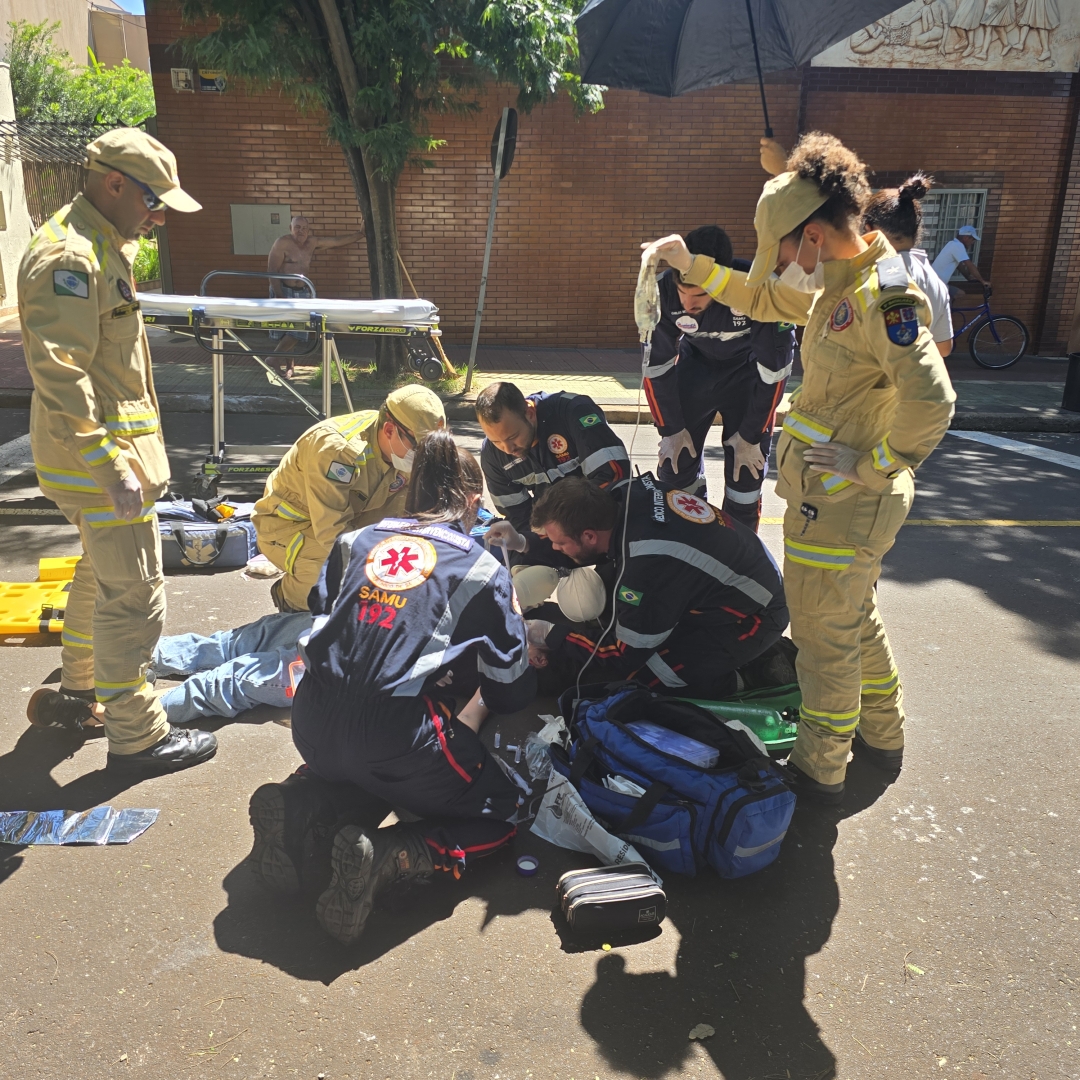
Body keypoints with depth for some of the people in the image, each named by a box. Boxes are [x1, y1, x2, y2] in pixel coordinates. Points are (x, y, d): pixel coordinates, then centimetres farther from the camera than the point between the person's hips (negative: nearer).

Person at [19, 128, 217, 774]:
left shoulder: (104, 246, 15)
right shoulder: (69, 257, -19)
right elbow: (59, 375, -25)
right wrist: (110, 466, -27)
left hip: (113, 443, 11)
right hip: (100, 453, -11)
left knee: (101, 572, 23)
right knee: (134, 596, -4)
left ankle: (79, 695, 41)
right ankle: (138, 737, 10)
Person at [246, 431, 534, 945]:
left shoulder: (355, 541, 14)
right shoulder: (483, 570, 3)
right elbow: (511, 692, 7)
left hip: (313, 727, 6)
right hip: (399, 737, -5)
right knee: (497, 813, 16)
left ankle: (303, 805, 7)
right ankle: (384, 859, -10)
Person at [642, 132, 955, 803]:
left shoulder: (883, 295, -22)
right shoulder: (840, 285, 8)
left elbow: (931, 401, -32)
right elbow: (764, 299, 24)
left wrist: (870, 466, -21)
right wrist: (691, 265, 20)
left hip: (841, 504, -10)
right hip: (837, 498, 10)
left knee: (824, 637, 5)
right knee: (856, 618, 24)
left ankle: (820, 771, 25)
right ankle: (884, 738, 44)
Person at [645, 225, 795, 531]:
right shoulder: (662, 291, -29)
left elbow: (773, 372, -23)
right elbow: (656, 366, -14)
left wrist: (750, 436, -16)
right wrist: (671, 429, -9)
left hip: (748, 371, -2)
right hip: (695, 364, 2)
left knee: (746, 469, -6)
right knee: (676, 461, 0)